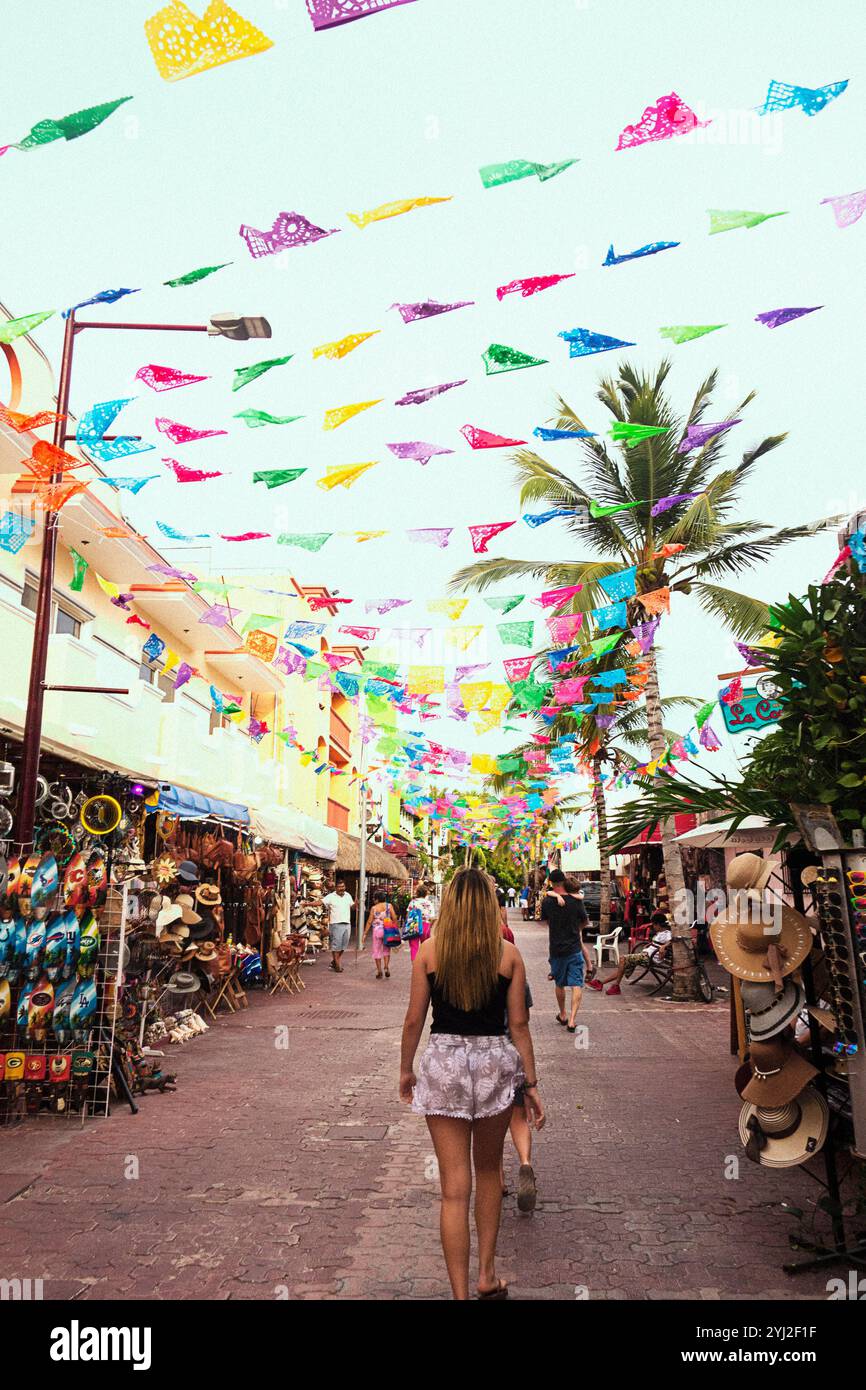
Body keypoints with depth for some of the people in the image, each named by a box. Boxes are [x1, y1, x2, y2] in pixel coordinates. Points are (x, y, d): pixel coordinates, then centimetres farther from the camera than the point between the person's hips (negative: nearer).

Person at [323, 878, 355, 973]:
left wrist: (355, 903, -3)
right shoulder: (331, 897, -6)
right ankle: (337, 965, 5)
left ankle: (334, 962, 24)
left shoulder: (348, 895, 11)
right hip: (336, 924, -6)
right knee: (336, 946, -3)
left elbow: (351, 906, 19)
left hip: (347, 924, 6)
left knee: (343, 945, 11)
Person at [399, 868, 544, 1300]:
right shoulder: (508, 953, -5)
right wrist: (531, 1083, 7)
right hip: (495, 1063, 1)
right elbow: (518, 1024, -2)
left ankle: (461, 1292, 11)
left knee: (454, 1186, 7)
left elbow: (414, 1018, -2)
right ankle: (487, 1275, 31)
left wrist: (406, 1069, 13)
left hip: (443, 1063, -1)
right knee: (488, 1170, 23)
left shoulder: (429, 950, -5)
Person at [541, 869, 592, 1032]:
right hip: (574, 948, -1)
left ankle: (562, 1015, 34)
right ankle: (572, 1020, -10)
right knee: (577, 985, 0)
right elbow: (585, 921, 7)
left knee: (559, 984, 18)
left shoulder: (546, 901, -7)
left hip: (556, 949, 1)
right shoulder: (576, 901, -7)